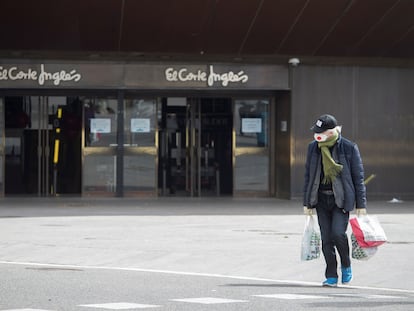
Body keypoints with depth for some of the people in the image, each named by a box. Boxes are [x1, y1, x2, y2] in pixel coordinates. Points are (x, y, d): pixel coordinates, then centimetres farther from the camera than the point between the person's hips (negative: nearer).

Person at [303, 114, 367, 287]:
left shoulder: (349, 148, -6)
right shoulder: (313, 148, 5)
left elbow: (358, 177, -2)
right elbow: (308, 176, 12)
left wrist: (361, 205, -2)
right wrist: (307, 202, 10)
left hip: (341, 199, -4)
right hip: (321, 199, 4)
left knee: (338, 233, -17)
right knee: (326, 239, 1)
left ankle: (346, 265, 9)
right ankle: (331, 277, 10)